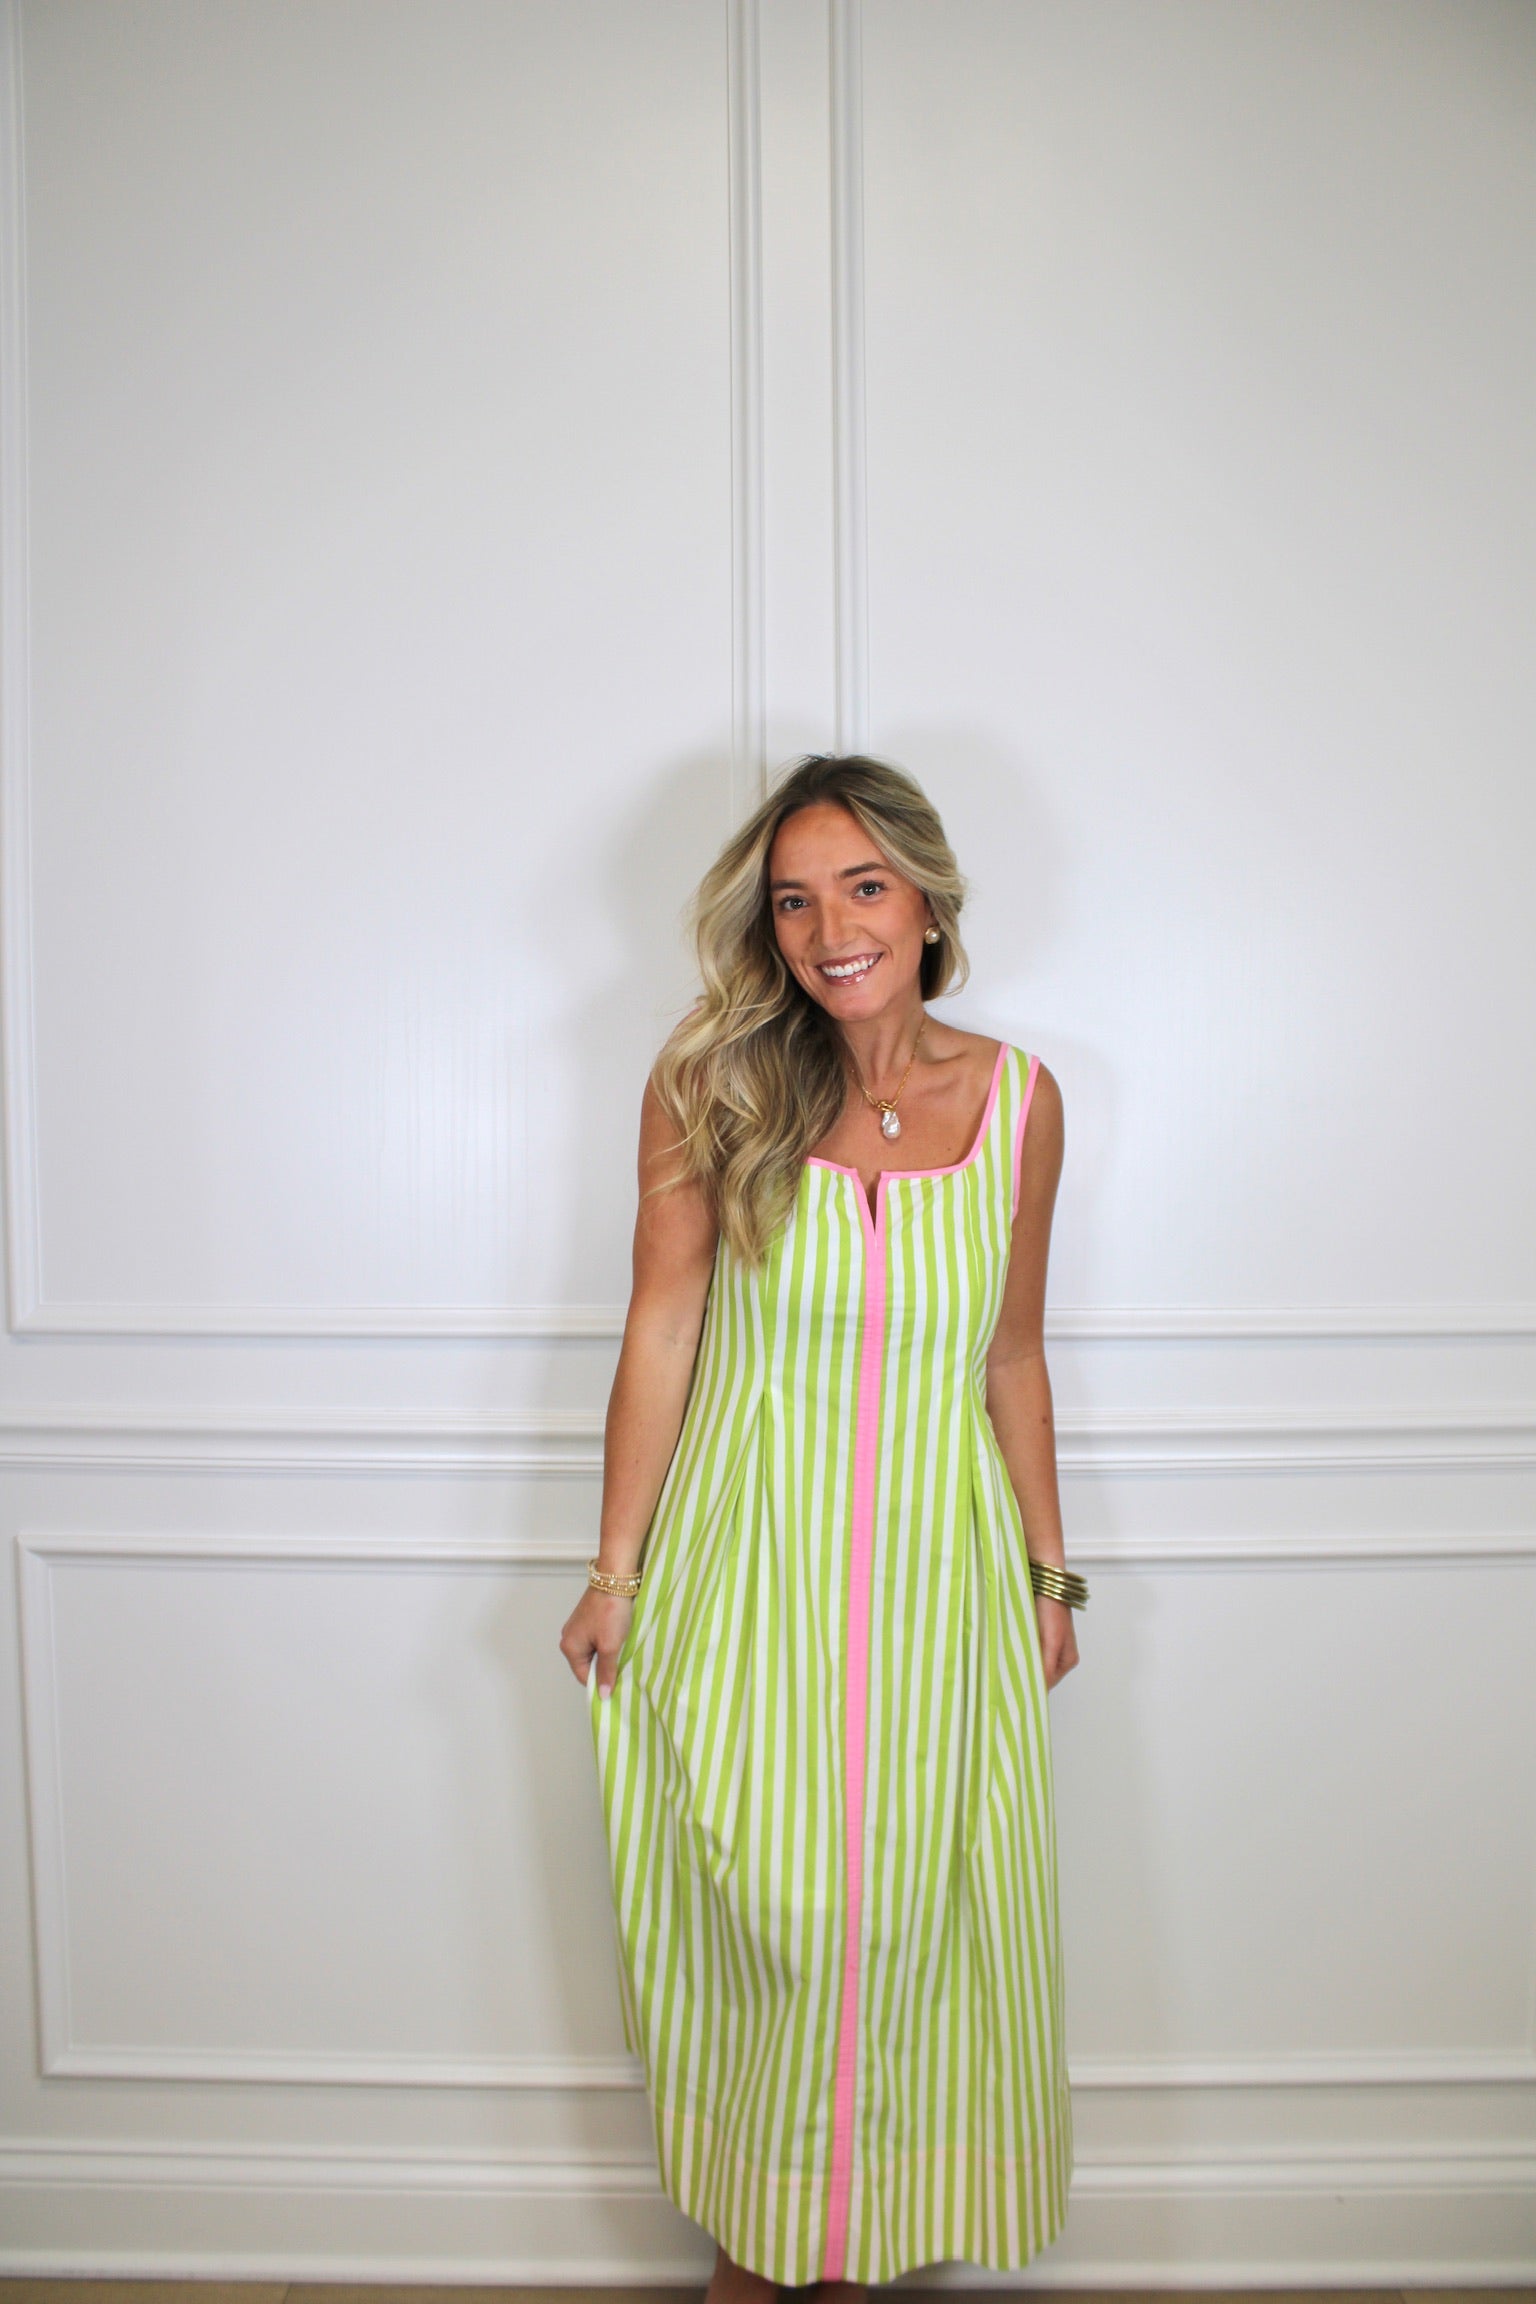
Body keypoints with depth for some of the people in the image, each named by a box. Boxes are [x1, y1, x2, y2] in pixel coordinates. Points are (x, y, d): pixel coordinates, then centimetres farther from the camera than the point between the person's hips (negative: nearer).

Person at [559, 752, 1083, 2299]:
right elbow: (661, 1326, -3)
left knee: (907, 1914, 11)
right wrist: (616, 1571, -2)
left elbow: (1012, 1356, 7)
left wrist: (1047, 1573, 11)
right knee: (755, 1913, 7)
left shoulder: (1017, 1099, -1)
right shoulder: (709, 1085, -7)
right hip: (746, 1561, -2)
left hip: (936, 1566, 2)